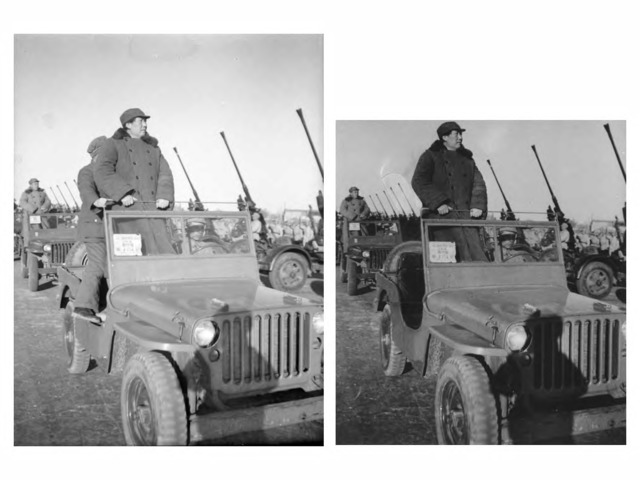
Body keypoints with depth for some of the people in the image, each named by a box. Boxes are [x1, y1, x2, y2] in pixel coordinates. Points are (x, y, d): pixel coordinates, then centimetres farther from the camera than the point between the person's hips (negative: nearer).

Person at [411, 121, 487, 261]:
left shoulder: (466, 159, 22)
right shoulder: (430, 157, 6)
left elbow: (478, 184, 17)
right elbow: (418, 182, -5)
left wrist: (478, 206, -1)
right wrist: (438, 203, -15)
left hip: (466, 213, 5)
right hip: (442, 213, -5)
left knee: (476, 251, -8)